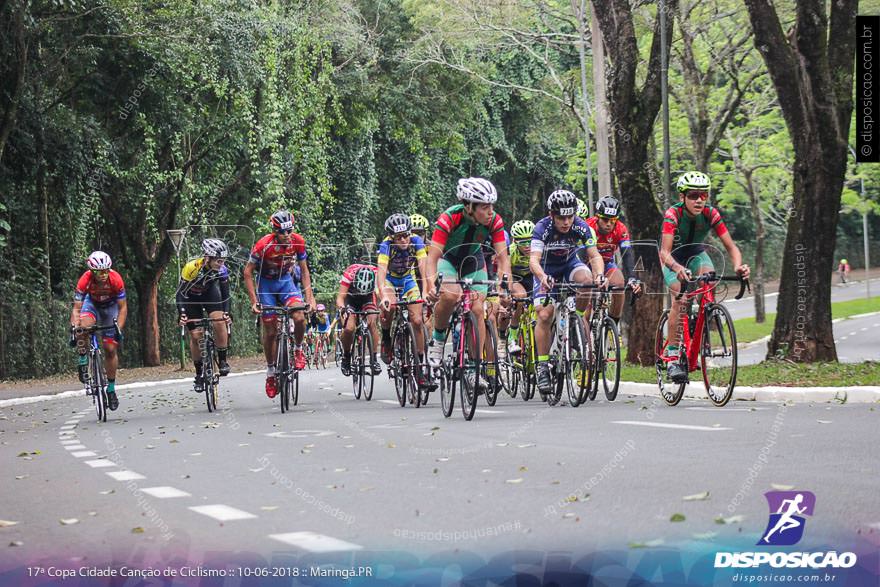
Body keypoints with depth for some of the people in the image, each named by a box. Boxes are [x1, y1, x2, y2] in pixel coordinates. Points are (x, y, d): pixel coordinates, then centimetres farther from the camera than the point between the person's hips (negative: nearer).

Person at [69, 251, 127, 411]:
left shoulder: (116, 279, -33)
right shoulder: (85, 280, -33)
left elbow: (123, 307, -24)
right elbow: (76, 308, -29)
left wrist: (119, 329, -34)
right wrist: (74, 328, -42)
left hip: (110, 306, 0)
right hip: (92, 303, 0)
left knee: (110, 348, -5)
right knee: (84, 327, -35)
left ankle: (111, 389, 9)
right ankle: (83, 363, -12)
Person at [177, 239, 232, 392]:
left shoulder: (222, 270, -25)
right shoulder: (191, 268, -35)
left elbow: (225, 293, -14)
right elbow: (180, 293, -28)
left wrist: (226, 313, -27)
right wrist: (181, 314, -39)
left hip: (209, 292, 2)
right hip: (191, 297, -2)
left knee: (219, 321, -24)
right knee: (195, 335, -6)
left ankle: (222, 360, -9)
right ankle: (199, 375, 6)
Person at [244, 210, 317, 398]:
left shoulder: (298, 242, -17)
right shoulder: (264, 245, -26)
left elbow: (304, 270, -3)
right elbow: (248, 272, -17)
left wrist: (309, 296, -9)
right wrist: (254, 301, -21)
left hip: (286, 280, 2)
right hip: (266, 283, -2)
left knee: (300, 318, -24)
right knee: (270, 331, -1)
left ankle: (298, 349, 4)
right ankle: (270, 371, 16)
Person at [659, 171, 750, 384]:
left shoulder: (711, 213, -22)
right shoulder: (673, 214, -31)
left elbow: (730, 246, -22)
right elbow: (665, 252, -40)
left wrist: (739, 265, -43)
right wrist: (678, 268, -60)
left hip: (696, 254, 3)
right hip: (674, 258, -3)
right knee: (680, 298, -25)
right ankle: (672, 358, -24)